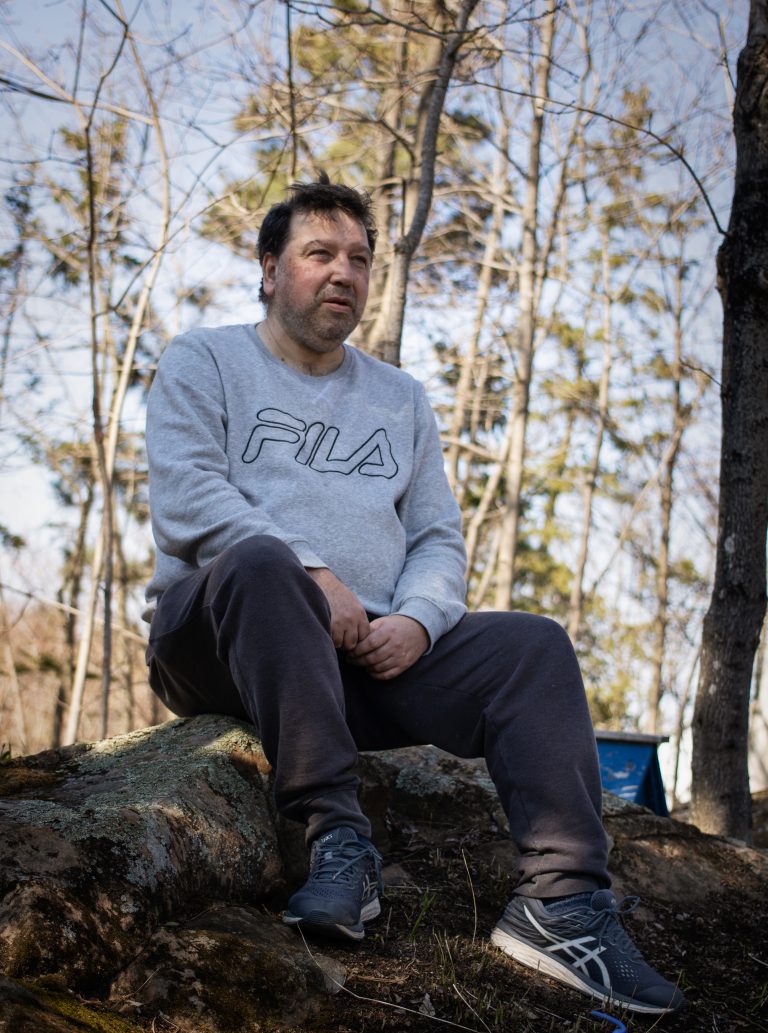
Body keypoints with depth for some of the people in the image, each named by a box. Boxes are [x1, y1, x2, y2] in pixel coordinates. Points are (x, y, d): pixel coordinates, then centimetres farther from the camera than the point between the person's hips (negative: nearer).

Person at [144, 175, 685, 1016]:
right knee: (259, 560, -37)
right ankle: (338, 838, -38)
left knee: (535, 645, -17)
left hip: (376, 651, 4)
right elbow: (185, 498, -7)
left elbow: (438, 538, 16)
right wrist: (311, 577, -20)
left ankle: (564, 899, -27)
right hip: (221, 640, -4)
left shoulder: (401, 400, 24)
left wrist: (417, 620, -8)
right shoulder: (203, 364, 11)